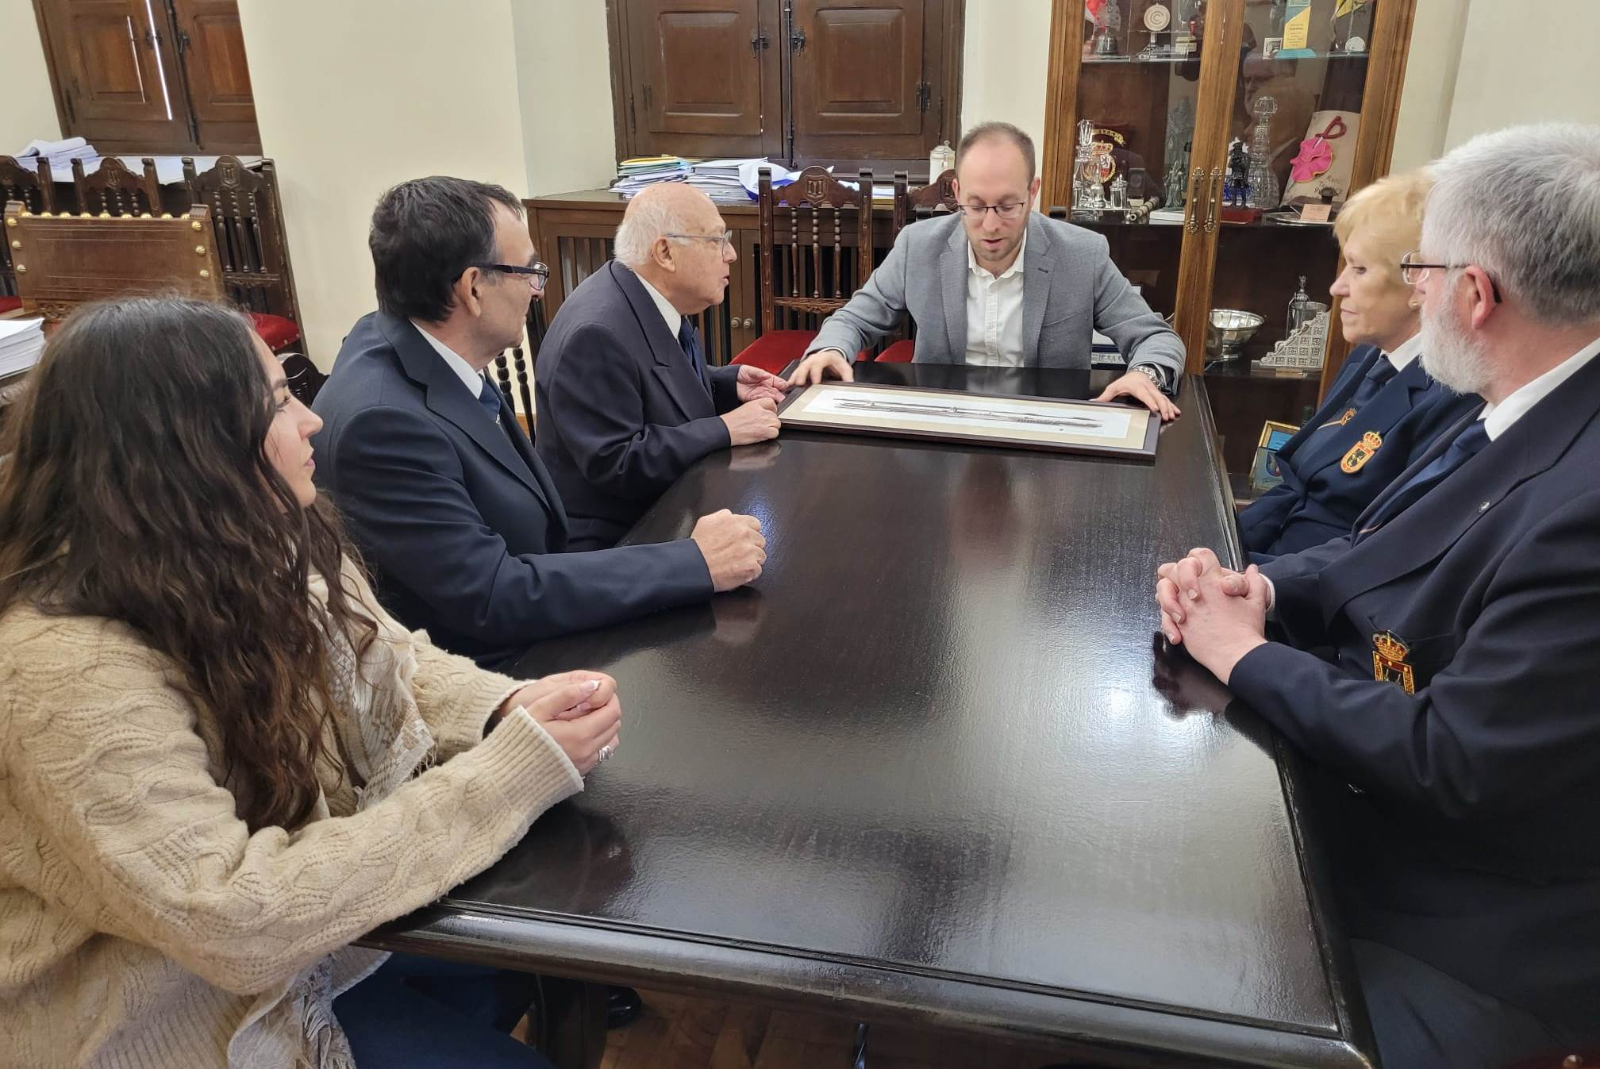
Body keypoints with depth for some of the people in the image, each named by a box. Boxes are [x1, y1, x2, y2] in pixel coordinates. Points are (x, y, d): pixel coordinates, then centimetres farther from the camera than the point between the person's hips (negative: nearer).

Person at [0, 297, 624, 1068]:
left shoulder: (264, 554, -8)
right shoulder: (70, 672, -32)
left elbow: (396, 666, 3)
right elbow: (236, 923, -34)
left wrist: (512, 712, -19)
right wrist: (514, 767, -34)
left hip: (304, 924, 7)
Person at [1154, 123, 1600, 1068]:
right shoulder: (1524, 417, -1)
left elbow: (1451, 765, -29)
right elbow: (1381, 559, 9)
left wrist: (1246, 654, -18)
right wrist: (1258, 586, -11)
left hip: (1462, 939, -8)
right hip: (1360, 803, 8)